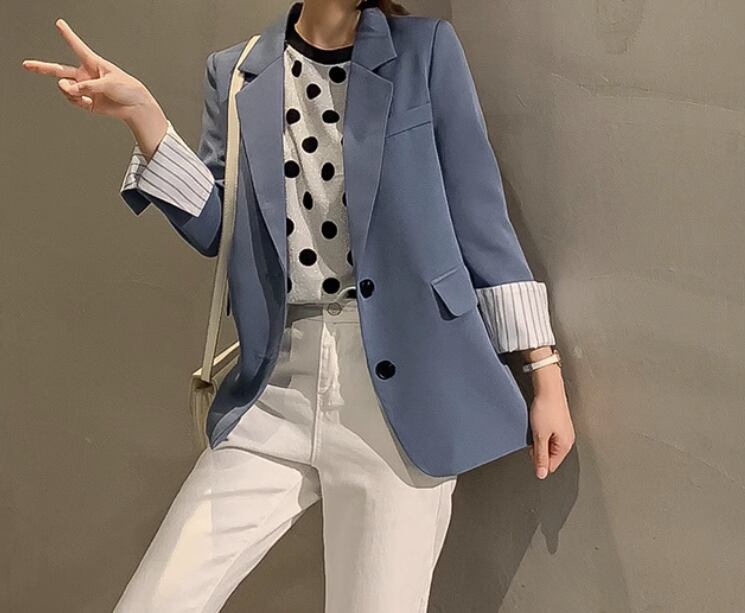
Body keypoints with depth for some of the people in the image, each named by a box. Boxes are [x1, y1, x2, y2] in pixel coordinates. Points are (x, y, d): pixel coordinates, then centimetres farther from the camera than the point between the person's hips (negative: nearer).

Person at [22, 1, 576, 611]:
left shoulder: (426, 50, 2)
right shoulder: (237, 73, 11)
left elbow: (480, 217, 1)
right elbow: (214, 228, 8)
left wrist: (547, 374, -1)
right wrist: (142, 115, -4)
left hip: (401, 383, -3)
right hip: (278, 386, 3)